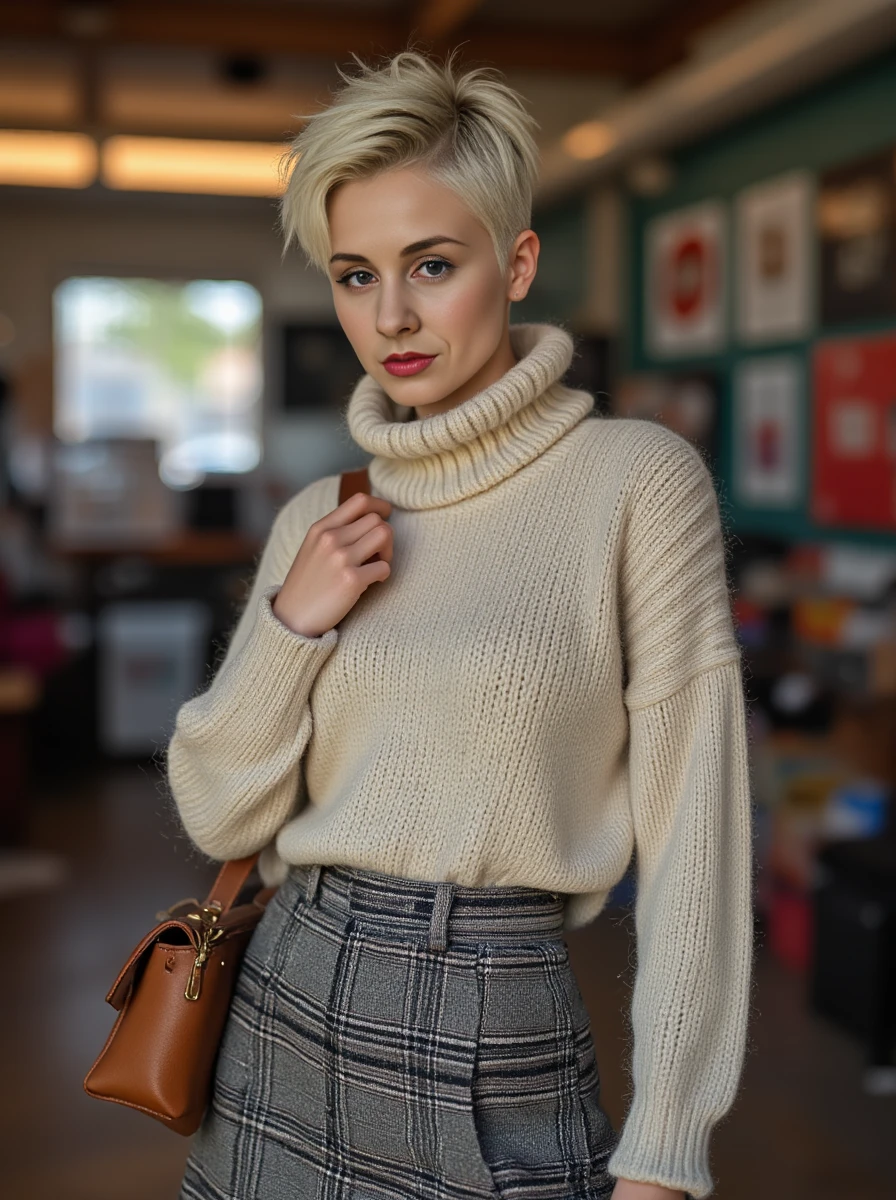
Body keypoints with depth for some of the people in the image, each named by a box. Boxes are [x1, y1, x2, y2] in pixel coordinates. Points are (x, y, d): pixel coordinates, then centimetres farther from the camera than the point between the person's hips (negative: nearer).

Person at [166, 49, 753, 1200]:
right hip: (283, 1018, 5)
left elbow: (690, 830, -10)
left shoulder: (637, 479, -10)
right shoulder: (321, 518, 4)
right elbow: (218, 814, 6)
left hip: (495, 1057, -4)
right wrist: (293, 624, -10)